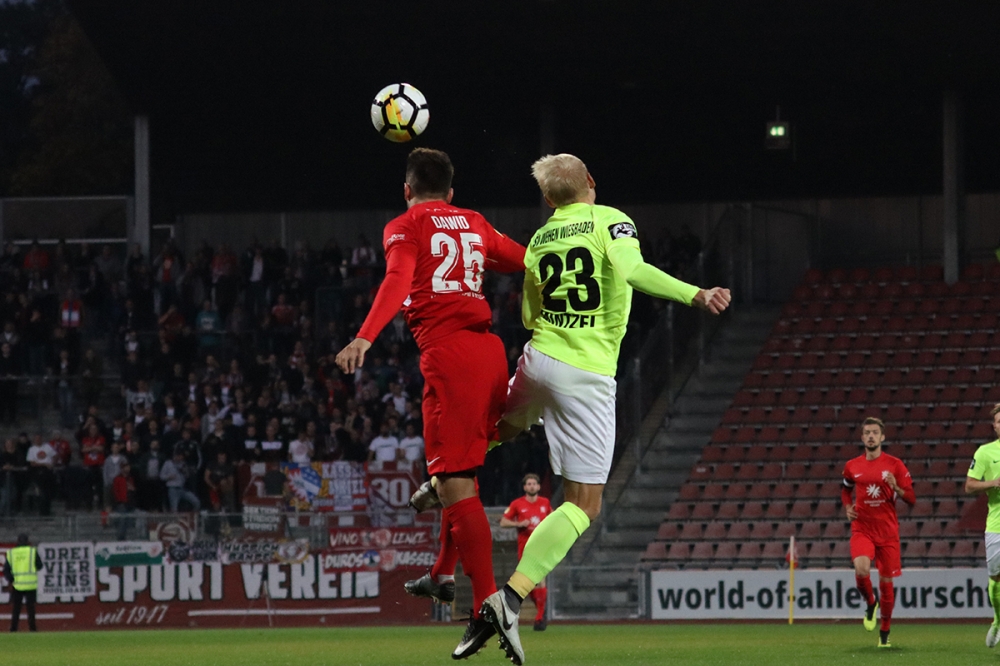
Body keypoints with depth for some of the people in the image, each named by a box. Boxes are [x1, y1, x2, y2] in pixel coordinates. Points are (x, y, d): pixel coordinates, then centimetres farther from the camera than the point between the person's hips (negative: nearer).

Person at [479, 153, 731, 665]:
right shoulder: (610, 221, -4)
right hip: (588, 379, -5)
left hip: (539, 360, 5)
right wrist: (695, 295, -29)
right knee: (583, 507, -3)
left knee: (505, 429, 41)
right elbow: (630, 269, -25)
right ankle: (511, 598, -18)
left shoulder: (539, 241, 10)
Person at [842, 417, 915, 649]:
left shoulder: (894, 464, 0)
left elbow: (911, 499, 1)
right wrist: (847, 508, 6)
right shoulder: (852, 466, 5)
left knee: (887, 581, 4)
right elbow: (845, 489, 25)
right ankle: (870, 603, 6)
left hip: (887, 531, 0)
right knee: (861, 570, -26)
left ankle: (885, 632, 21)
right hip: (862, 529, 0)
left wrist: (896, 488, -19)